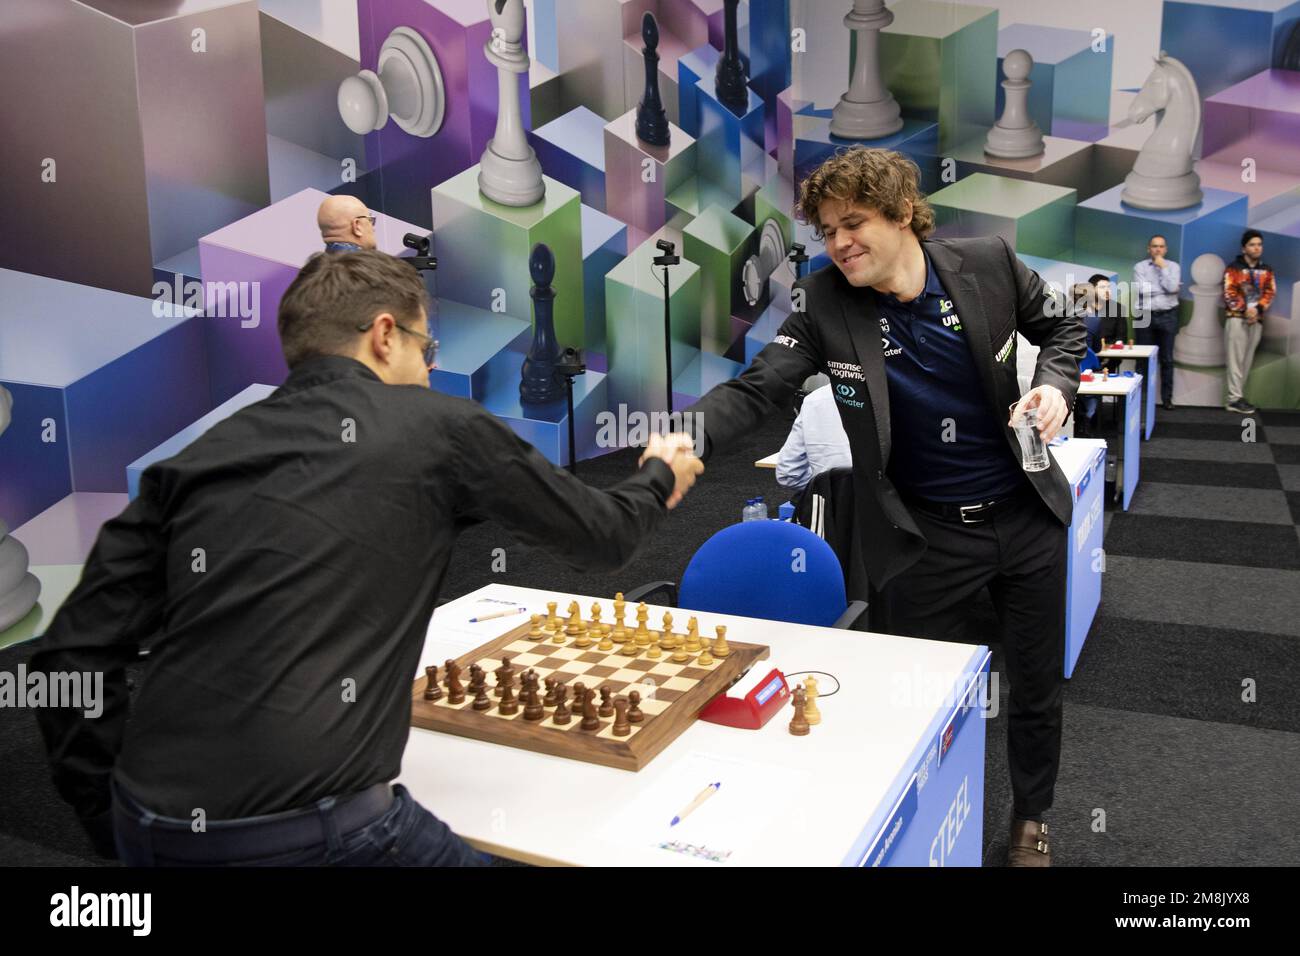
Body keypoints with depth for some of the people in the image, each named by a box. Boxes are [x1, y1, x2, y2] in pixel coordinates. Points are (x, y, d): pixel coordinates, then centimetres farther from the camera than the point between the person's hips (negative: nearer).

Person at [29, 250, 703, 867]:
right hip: (309, 832, -5)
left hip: (150, 828, 5)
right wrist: (657, 480, 33)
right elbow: (599, 538, 12)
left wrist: (114, 824, 16)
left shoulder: (198, 459, 8)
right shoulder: (436, 427, 0)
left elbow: (74, 654, 5)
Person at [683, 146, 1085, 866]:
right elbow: (756, 389, -22)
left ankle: (1031, 820, 45)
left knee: (1037, 686, 18)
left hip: (1027, 517, 2)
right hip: (923, 537, -1)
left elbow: (1061, 326, 7)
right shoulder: (823, 305, -13)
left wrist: (1055, 383, -14)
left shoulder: (989, 263, -10)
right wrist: (691, 439, -41)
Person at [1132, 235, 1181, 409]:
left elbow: (1172, 287, -11)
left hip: (1167, 316, 1)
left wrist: (1163, 268, -5)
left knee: (1167, 359, 4)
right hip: (1145, 316, 0)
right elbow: (1140, 289, -12)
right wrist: (1164, 289, -6)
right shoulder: (1139, 267, 3)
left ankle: (1167, 398, 9)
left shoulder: (1173, 266, 6)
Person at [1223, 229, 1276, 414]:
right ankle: (1235, 399, -10)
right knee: (1236, 359, -8)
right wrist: (1245, 310, -16)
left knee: (1247, 360, 4)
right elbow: (1229, 294, -7)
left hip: (1257, 320, 4)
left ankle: (1236, 396, 7)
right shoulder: (1233, 268, 1)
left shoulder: (1267, 271, 13)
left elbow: (1270, 293, 5)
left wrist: (1257, 309, -12)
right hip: (1237, 318, -4)